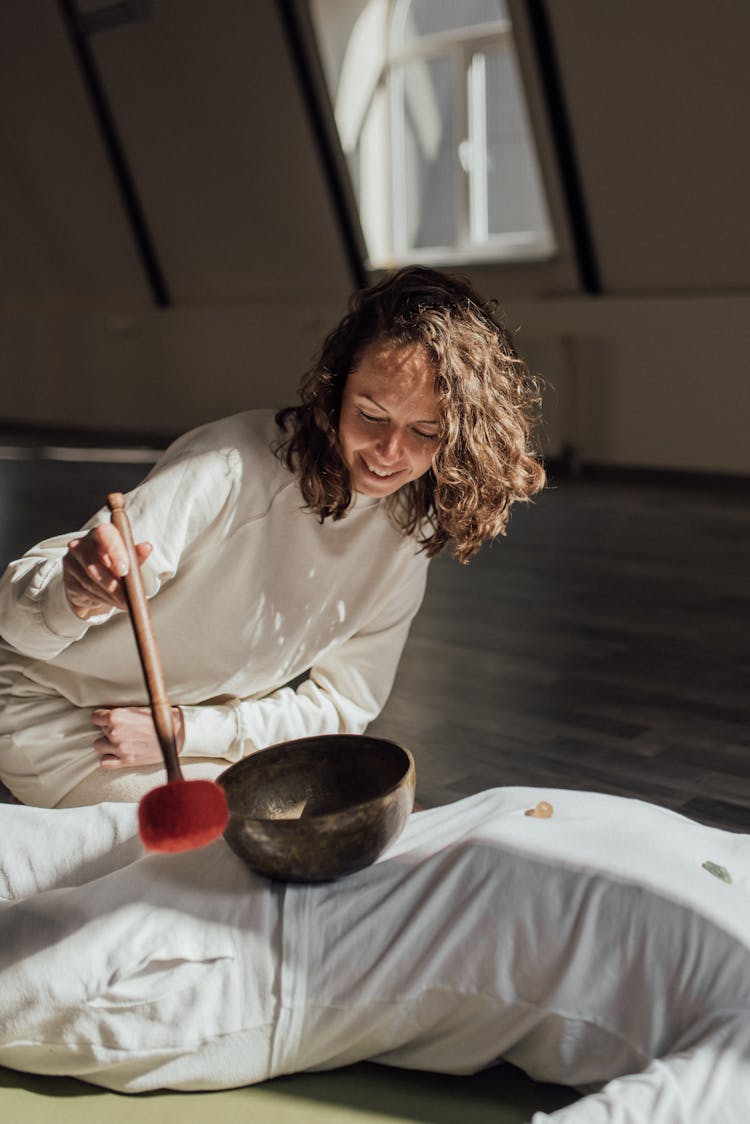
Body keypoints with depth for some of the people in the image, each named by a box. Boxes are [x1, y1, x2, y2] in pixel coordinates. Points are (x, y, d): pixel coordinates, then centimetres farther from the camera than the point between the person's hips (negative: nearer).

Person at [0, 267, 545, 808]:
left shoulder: (409, 530, -9)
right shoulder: (236, 469, -29)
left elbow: (343, 701, -4)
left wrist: (184, 731, -18)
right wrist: (76, 595, -55)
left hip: (210, 728, 5)